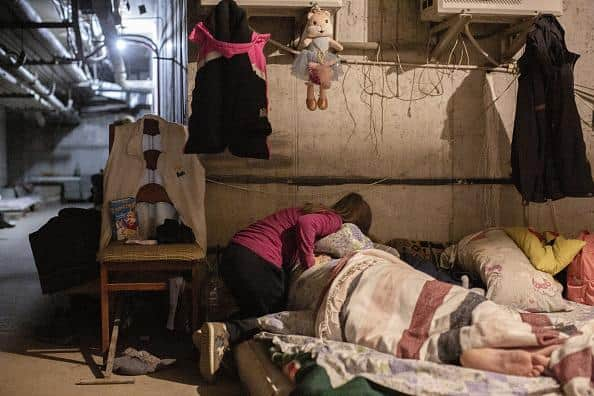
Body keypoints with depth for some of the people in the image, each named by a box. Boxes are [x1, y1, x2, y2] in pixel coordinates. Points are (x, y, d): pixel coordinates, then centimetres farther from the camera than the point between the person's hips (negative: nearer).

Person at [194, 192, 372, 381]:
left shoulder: (319, 212, 28)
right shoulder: (334, 220, 0)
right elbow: (305, 223, -19)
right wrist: (310, 264, -14)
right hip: (258, 262, -9)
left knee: (253, 311, 25)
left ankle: (211, 333, 1)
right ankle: (226, 332, -18)